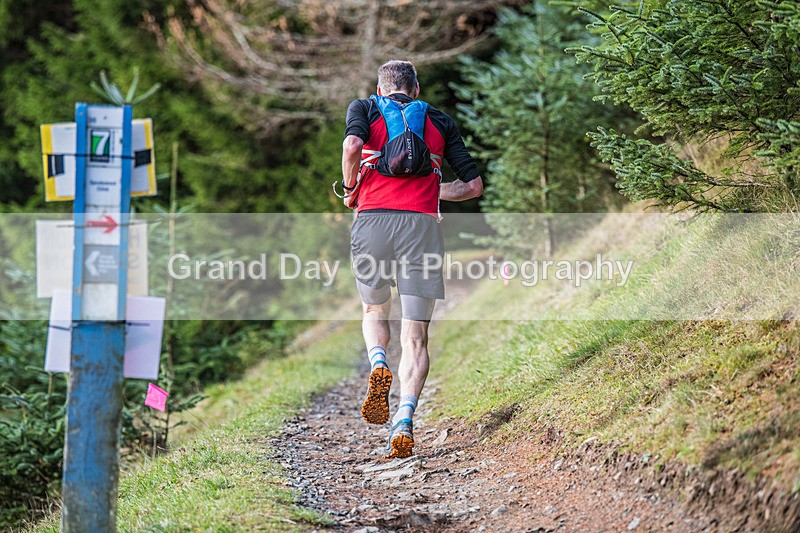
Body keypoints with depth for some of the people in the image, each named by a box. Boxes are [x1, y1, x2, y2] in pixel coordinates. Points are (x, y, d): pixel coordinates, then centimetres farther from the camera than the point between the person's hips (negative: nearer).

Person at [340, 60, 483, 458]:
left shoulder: (363, 107, 15)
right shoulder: (440, 122, 21)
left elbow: (352, 145, -9)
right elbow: (474, 186, 16)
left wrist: (350, 190, 7)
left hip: (372, 218, 0)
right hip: (421, 225, 0)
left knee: (374, 311, 23)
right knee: (415, 335, 1)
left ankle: (377, 366, -8)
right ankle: (404, 421, -19)